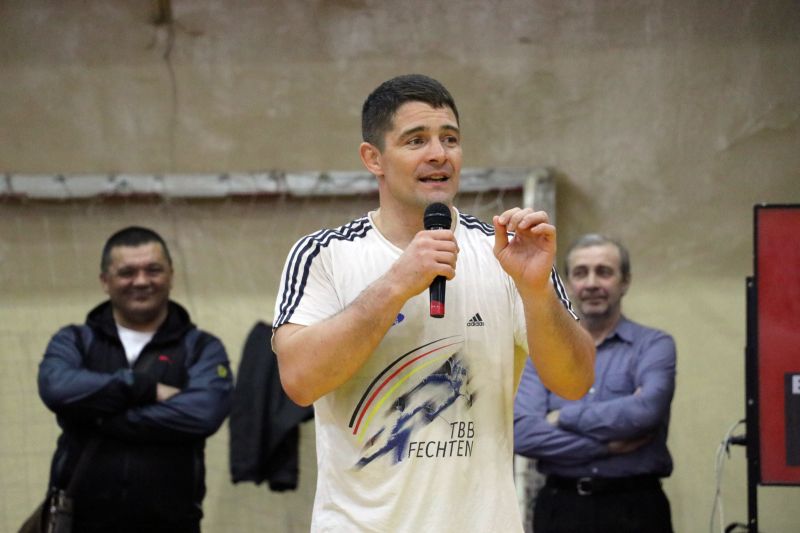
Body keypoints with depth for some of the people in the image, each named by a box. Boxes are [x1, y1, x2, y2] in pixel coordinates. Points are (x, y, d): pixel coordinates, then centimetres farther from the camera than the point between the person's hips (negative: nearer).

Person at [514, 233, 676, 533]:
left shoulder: (654, 346, 1)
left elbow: (644, 411, -19)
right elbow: (522, 432, -7)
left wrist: (565, 417, -8)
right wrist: (608, 445, -13)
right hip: (561, 509, 3)